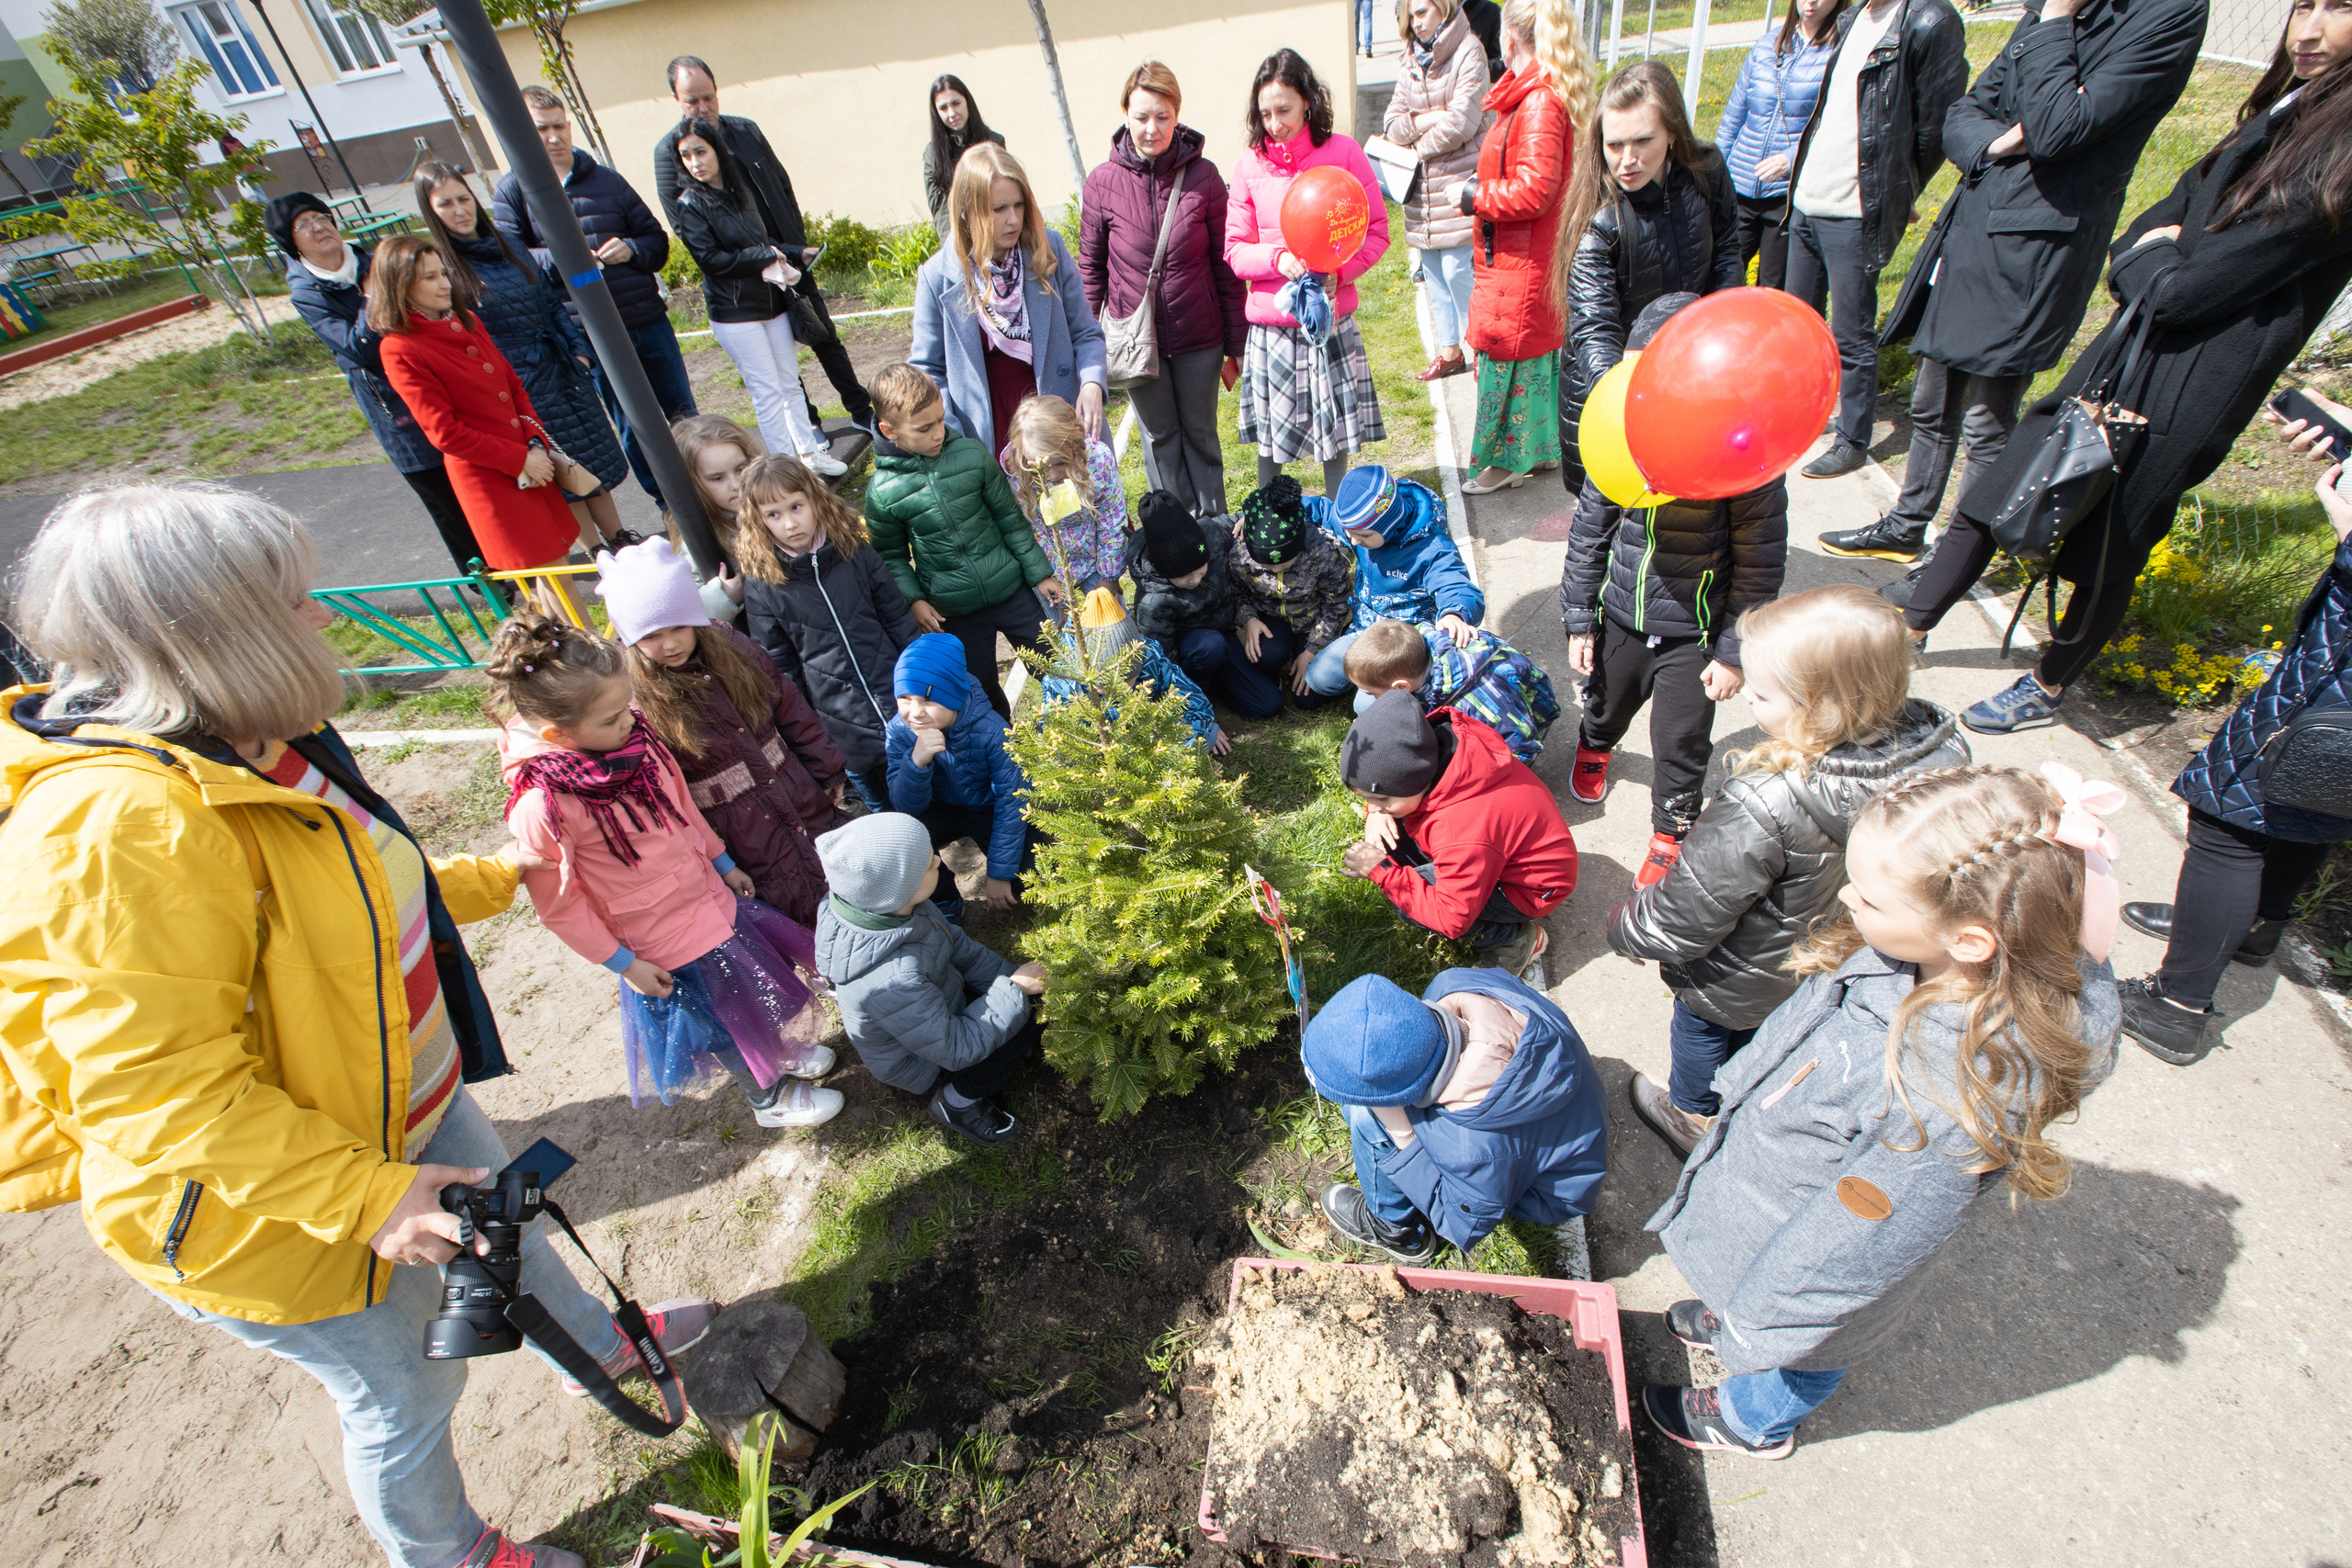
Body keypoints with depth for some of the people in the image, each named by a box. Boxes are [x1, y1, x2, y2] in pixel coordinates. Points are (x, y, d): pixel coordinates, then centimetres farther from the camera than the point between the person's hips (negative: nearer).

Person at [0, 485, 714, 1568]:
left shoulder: (253, 750, -3)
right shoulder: (120, 828, -35)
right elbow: (159, 1095, -33)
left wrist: (490, 878, 20)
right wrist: (365, 1199, -31)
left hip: (402, 1104, 9)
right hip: (269, 1214, -8)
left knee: (507, 1229, 29)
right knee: (407, 1394, 16)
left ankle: (600, 1345, 59)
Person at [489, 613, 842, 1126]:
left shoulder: (634, 736, -13)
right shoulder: (541, 805, -32)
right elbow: (558, 904, -19)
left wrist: (723, 863, 13)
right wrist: (622, 962, -12)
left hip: (707, 892, 6)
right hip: (664, 941, -6)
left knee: (757, 981, 24)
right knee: (724, 1012, 15)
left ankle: (781, 1054, 55)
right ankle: (768, 1097, 44)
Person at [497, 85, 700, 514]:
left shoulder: (607, 180, 12)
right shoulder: (513, 191, 4)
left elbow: (657, 240, 12)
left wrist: (631, 250, -10)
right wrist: (560, 257, -20)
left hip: (649, 320, 2)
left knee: (684, 416, 9)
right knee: (632, 428, 5)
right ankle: (671, 510, 17)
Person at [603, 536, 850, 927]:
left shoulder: (734, 649, -3)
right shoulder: (630, 698, -16)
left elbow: (794, 715, 5)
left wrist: (830, 775, 8)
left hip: (807, 802, 5)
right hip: (742, 835, -5)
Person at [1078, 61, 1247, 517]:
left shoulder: (1203, 175, -5)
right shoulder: (1103, 180, -5)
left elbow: (1225, 265, -1)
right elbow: (1091, 267, 3)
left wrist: (1235, 344, 0)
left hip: (1199, 337, 0)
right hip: (1136, 336, 0)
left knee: (1200, 434, 12)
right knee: (1160, 437, 12)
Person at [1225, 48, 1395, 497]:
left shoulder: (1343, 152, -1)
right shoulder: (1250, 165, 0)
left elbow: (1377, 231, 3)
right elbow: (1234, 249, 3)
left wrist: (1338, 270, -15)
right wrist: (1277, 259, -17)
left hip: (1332, 318, 0)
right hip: (1270, 324, 0)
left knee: (1335, 425, 9)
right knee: (1268, 435, 5)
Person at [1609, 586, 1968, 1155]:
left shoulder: (1764, 808, -44)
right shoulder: (1943, 745, -23)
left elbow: (1687, 917, -31)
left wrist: (1627, 928, -10)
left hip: (1745, 984, -6)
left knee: (1701, 1026, 27)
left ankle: (1693, 1116, 55)